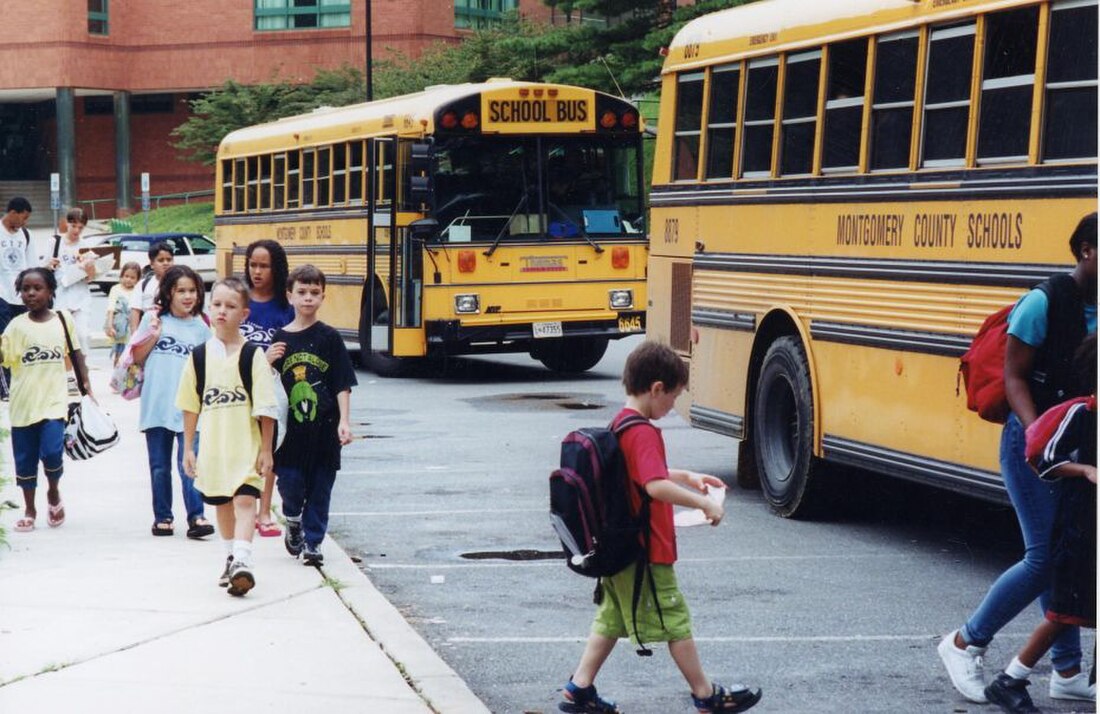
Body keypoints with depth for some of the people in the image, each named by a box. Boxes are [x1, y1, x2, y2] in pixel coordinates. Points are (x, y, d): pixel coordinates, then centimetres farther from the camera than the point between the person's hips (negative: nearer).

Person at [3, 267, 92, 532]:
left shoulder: (63, 320, 0)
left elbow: (75, 353, 9)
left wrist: (86, 383, 6)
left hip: (54, 401, -1)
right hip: (23, 403, 1)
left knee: (51, 452, -15)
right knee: (25, 459, 9)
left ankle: (53, 492, 16)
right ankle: (29, 510, 25)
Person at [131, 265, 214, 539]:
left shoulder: (200, 328, 8)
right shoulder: (153, 320, 7)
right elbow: (137, 358, 8)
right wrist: (153, 336, -5)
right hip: (156, 408, 1)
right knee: (159, 467, 8)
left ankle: (196, 516, -11)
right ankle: (162, 516, 17)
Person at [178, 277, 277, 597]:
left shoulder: (253, 355, -5)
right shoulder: (200, 355, 5)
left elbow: (266, 408, -5)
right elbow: (190, 406, 10)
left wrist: (266, 449, -6)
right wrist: (188, 448, 8)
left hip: (246, 445, -4)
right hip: (213, 446, 4)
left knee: (245, 500, -14)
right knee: (222, 503, 14)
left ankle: (242, 562, -22)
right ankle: (231, 558, 30)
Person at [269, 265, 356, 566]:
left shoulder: (329, 338, 0)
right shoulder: (280, 338, 4)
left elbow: (343, 384, -1)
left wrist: (344, 421, -10)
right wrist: (268, 362, -12)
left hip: (323, 425, -1)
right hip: (290, 425, 1)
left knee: (320, 487, 4)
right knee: (289, 481, 0)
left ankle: (312, 541, 15)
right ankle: (293, 522, 29)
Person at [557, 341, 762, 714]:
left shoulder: (619, 424, 9)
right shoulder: (643, 433, -22)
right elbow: (656, 486, -35)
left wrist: (688, 477, 21)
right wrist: (704, 504, -27)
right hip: (647, 553, -9)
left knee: (610, 618, 16)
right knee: (675, 622, 3)